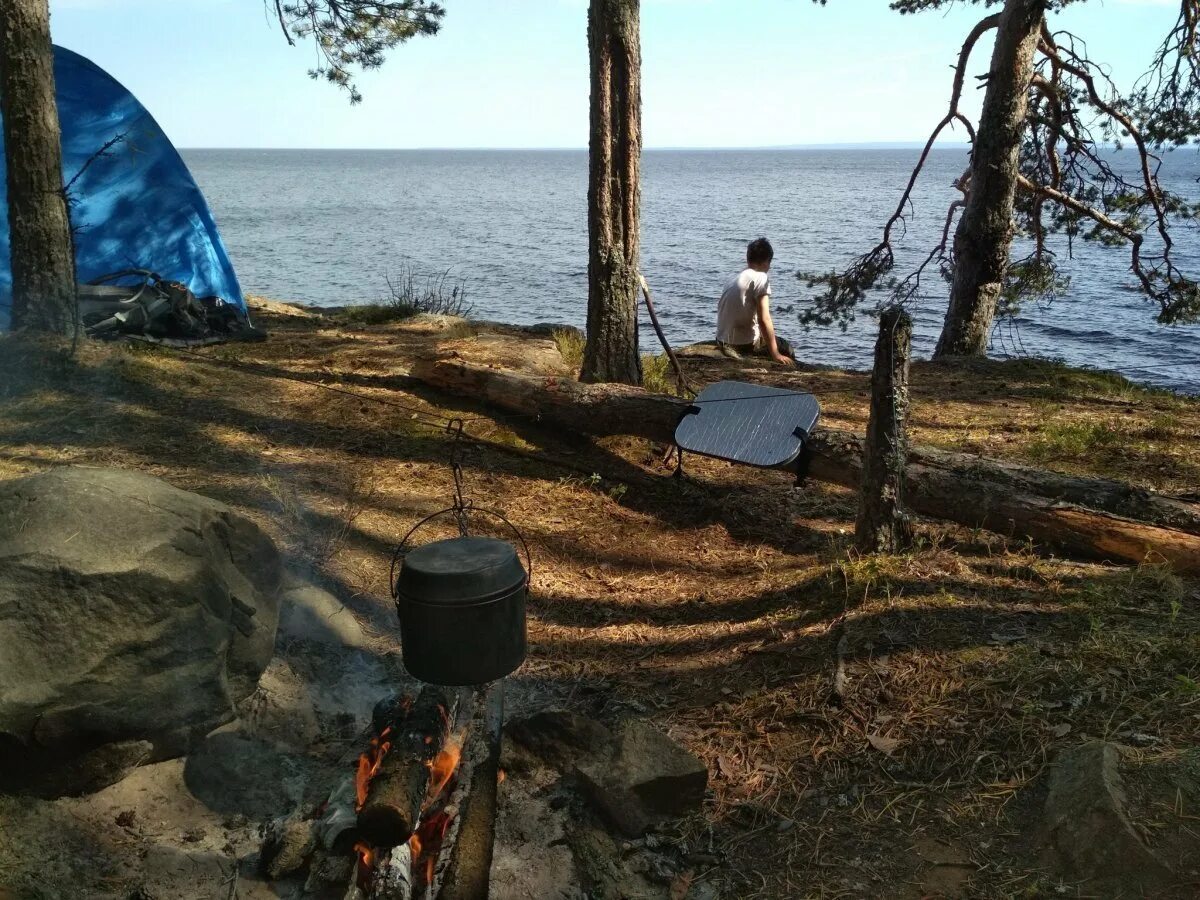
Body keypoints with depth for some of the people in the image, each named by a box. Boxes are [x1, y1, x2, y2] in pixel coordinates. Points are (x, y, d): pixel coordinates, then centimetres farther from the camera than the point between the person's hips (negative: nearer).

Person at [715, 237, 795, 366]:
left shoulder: (736, 278, 14)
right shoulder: (761, 277, -10)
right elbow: (764, 319, -17)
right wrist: (775, 355, -15)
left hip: (723, 340, 8)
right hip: (744, 341, -8)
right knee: (786, 349, 15)